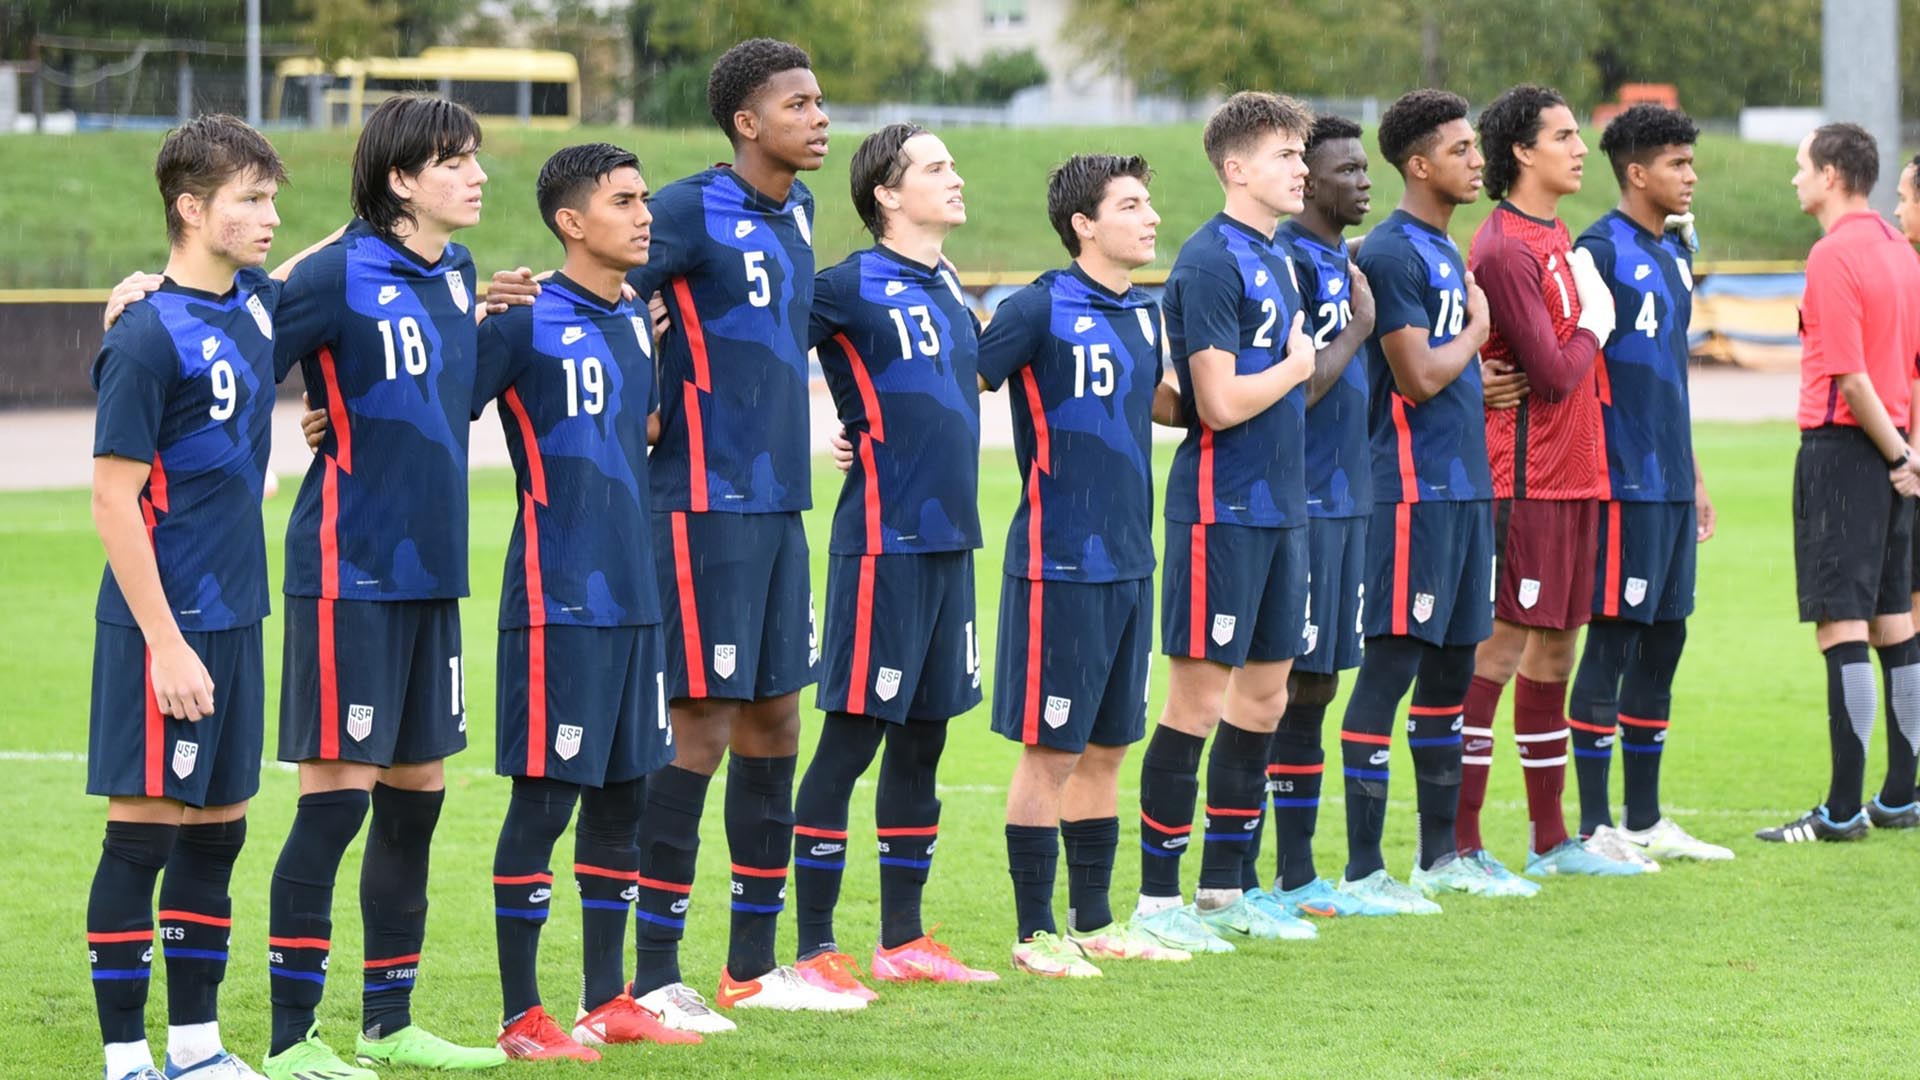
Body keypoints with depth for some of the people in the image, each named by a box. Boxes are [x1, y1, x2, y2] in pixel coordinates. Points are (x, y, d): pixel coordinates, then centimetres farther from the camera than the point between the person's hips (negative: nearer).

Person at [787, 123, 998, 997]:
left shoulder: (947, 288, 14)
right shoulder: (854, 286, -10)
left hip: (951, 538, 8)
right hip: (884, 539, -8)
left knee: (922, 738, 12)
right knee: (852, 736, -5)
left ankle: (902, 940, 20)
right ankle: (814, 948, -1)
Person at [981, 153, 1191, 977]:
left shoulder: (1145, 314, 11)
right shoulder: (1042, 309, -11)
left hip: (1128, 562, 7)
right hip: (1059, 562, -7)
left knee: (1106, 750, 13)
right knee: (1050, 750, -2)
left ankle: (1093, 924, 22)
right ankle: (1036, 934, 6)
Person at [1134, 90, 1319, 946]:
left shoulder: (1274, 257, 14)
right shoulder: (1210, 262, -14)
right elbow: (1220, 402, -20)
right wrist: (1296, 367, -6)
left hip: (1277, 507, 9)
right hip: (1222, 511, -9)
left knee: (1263, 697, 12)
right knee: (1199, 699, -4)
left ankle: (1224, 889, 21)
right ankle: (1157, 898, 2)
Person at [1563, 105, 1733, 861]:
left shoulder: (1675, 254, 16)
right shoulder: (1601, 250, -10)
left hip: (1671, 482, 9)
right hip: (1623, 483, -9)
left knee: (1664, 641, 11)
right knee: (1612, 642, -6)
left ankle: (1646, 820, 18)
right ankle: (1595, 827, -1)